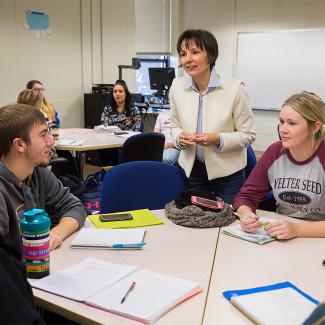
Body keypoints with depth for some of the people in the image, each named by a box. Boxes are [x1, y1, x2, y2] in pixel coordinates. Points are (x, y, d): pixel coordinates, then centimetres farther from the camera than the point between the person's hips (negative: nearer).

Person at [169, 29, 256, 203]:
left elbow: (248, 135, -9)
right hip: (192, 168, 3)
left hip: (227, 171, -3)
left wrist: (218, 139, -25)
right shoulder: (177, 86, -4)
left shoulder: (235, 89, -16)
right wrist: (179, 138, -14)